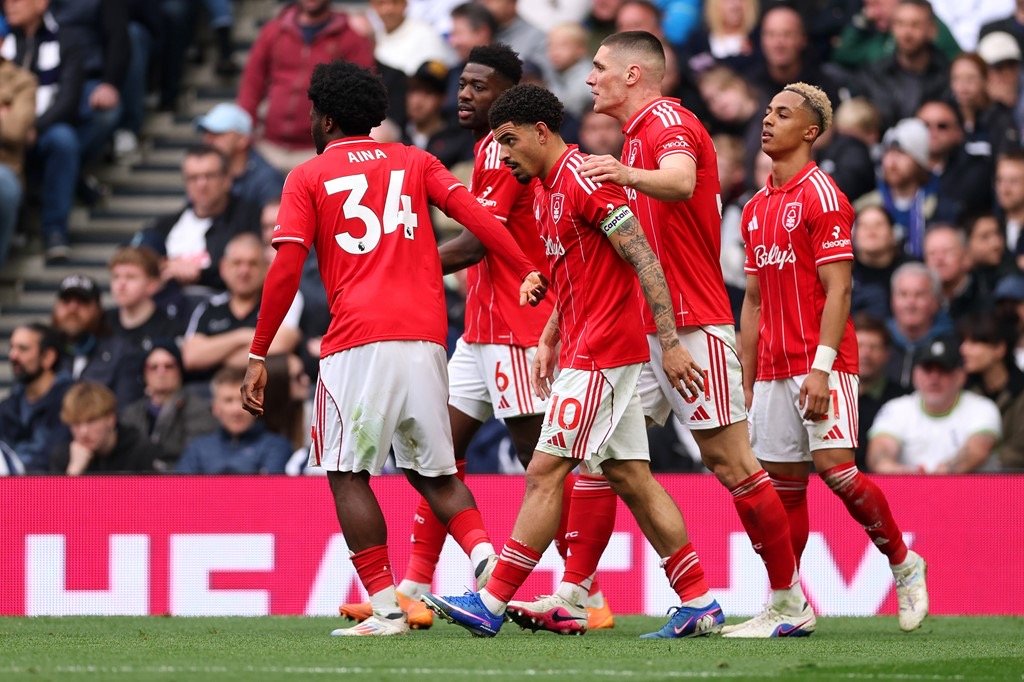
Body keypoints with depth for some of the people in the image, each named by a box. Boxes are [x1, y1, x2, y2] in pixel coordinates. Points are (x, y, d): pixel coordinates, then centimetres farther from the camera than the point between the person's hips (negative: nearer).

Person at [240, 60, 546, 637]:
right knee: (433, 471, 16)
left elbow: (286, 272, -1)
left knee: (348, 475, 3)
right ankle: (486, 557, -9)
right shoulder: (415, 162, 18)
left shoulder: (309, 178, 8)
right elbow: (472, 212, 2)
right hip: (426, 337, 4)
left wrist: (258, 356, 2)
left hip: (357, 341, -4)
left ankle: (386, 607, -7)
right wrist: (527, 270, -4)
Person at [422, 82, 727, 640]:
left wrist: (670, 343, -20)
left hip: (599, 353, -10)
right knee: (629, 478, 8)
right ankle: (699, 603, 8)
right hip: (583, 351, 10)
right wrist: (548, 341, 19)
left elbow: (644, 260, -18)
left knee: (546, 472, -8)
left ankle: (492, 604, -7)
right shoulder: (546, 190, 16)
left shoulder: (583, 181, -15)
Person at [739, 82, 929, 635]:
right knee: (783, 482, 4)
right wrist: (745, 379, 17)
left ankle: (903, 563, 3)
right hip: (773, 370, 7)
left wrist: (821, 368, -21)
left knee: (835, 467, -15)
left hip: (821, 363, -7)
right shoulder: (756, 207, 16)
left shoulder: (822, 195, -7)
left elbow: (837, 289, -13)